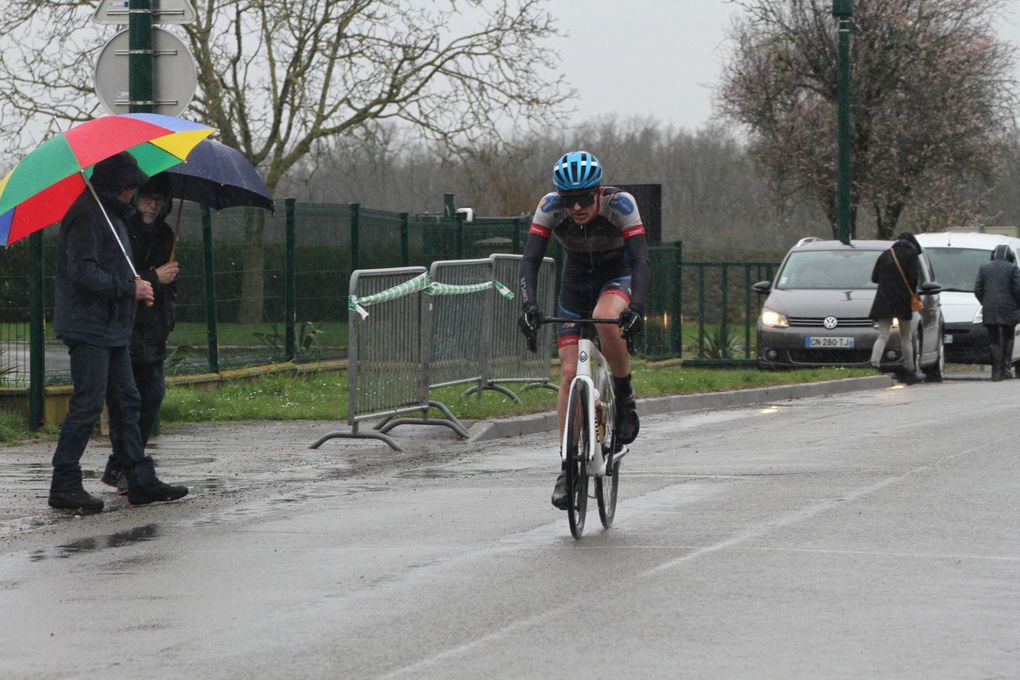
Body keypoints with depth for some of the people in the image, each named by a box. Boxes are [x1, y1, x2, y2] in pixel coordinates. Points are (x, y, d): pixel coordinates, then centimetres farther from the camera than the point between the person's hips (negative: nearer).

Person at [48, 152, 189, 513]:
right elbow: (83, 272, -23)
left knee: (126, 403, 10)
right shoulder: (86, 215, -15)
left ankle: (142, 481, 13)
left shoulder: (111, 214, 19)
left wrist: (134, 286, 10)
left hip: (112, 330, 11)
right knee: (87, 405, -8)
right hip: (89, 329, -11)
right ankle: (64, 486, -3)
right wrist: (130, 287, -17)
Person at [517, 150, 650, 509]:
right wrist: (528, 306, -44)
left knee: (606, 319, -38)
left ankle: (625, 396, -14)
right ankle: (568, 466, -1)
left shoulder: (620, 204, -30)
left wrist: (637, 308, -50)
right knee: (569, 373, -8)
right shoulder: (550, 207, -24)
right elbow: (530, 260, -28)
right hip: (576, 281, 3)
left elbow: (641, 260, -35)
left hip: (618, 276, -3)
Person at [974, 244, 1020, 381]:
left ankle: (996, 371, -4)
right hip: (1008, 311, -2)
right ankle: (1005, 368, 7)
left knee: (994, 341, 3)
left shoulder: (984, 268, 8)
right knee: (1008, 339, 13)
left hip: (989, 312, 2)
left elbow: (977, 290, 6)